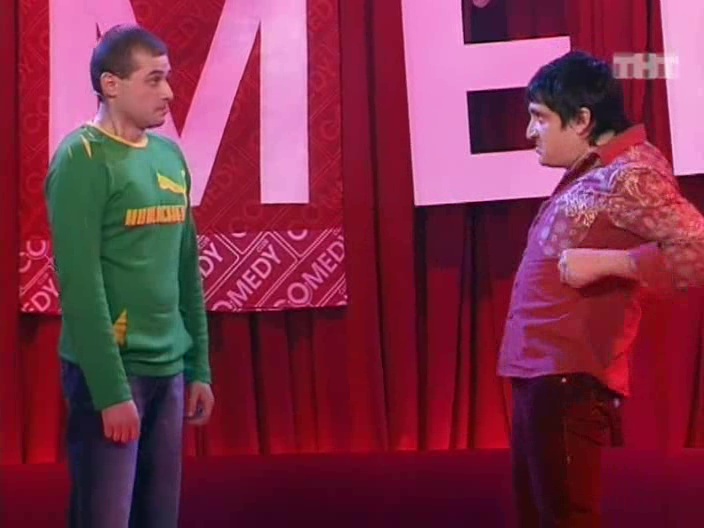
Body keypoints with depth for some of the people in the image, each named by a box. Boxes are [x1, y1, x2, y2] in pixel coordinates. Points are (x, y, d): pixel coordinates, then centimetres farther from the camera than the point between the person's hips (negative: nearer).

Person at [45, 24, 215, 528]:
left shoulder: (170, 156, 10)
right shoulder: (83, 158, -11)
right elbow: (80, 283, -16)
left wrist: (199, 368, 11)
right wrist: (110, 389, -18)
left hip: (169, 370, 7)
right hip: (110, 371, -6)